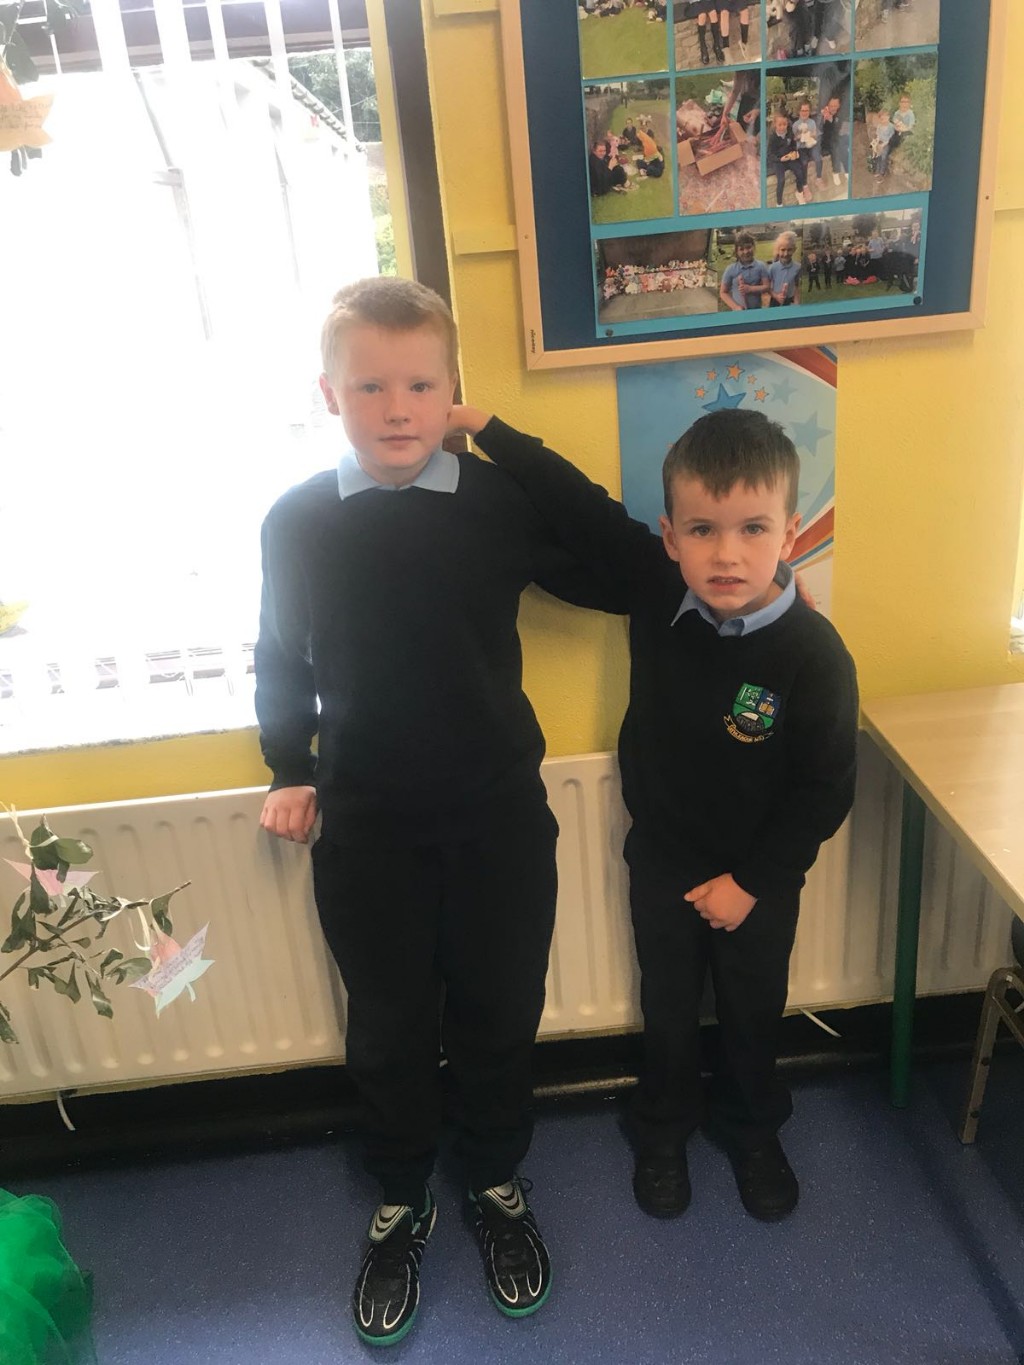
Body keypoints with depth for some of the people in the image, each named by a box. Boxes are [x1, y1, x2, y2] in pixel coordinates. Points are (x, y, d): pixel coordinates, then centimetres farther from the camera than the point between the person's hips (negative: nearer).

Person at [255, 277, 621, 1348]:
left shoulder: (504, 502, -9)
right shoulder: (297, 523, -5)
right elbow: (281, 658, 7)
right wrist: (288, 769, 3)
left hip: (498, 818, 0)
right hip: (364, 831, 1)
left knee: (499, 1013, 17)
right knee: (388, 1028, 17)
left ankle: (496, 1182, 44)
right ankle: (399, 1201, 42)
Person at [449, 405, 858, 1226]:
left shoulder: (813, 655, -27)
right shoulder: (653, 587, -20)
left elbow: (826, 790, -17)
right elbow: (578, 504, -13)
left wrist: (752, 880, -13)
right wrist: (484, 427, -15)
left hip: (759, 876, -1)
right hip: (662, 857, 2)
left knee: (754, 1010, 22)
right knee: (668, 1007, 21)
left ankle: (751, 1128, 51)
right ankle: (666, 1128, 49)